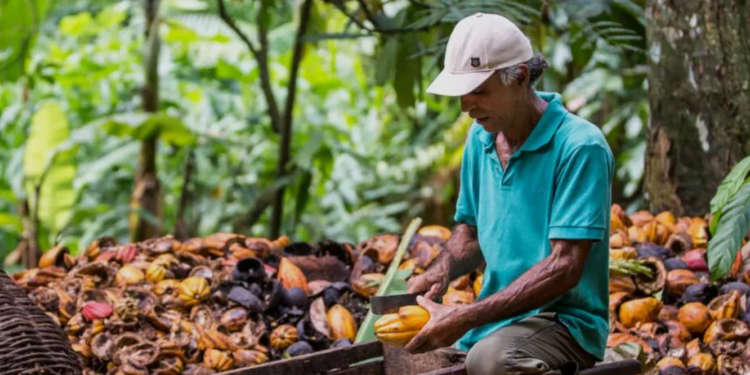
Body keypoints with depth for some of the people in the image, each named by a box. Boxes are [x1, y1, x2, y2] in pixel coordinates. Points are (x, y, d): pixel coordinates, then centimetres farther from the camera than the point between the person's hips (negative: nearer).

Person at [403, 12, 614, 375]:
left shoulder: (580, 147, -16)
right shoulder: (480, 139, 7)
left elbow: (564, 268, -21)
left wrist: (466, 317, -24)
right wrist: (440, 271, -3)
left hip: (563, 320, -7)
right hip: (495, 318, 7)